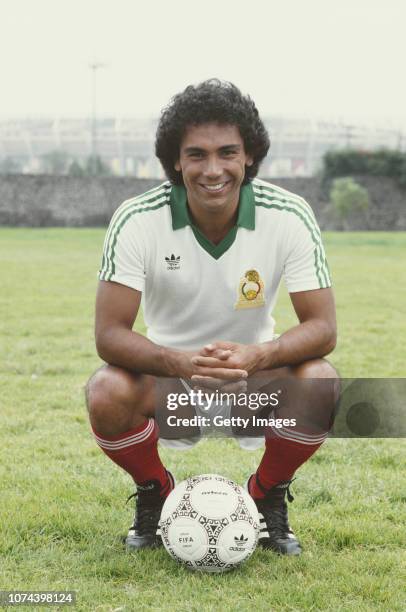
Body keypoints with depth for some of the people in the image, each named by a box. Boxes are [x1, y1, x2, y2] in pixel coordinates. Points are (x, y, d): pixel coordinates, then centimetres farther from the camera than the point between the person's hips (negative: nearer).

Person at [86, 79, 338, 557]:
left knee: (319, 383, -31)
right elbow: (109, 334, -20)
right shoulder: (137, 221, -19)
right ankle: (155, 496, 2)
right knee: (106, 394, -32)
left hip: (254, 381, 1)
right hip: (169, 384, 0)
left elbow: (322, 328, -17)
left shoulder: (290, 217, -17)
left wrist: (259, 355, -38)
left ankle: (267, 499, 0)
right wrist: (181, 362, -40)